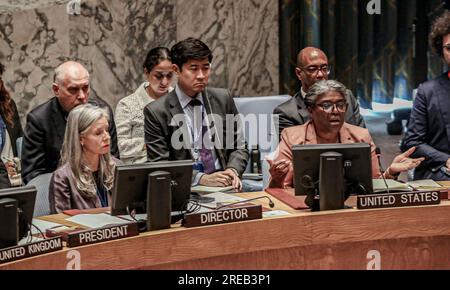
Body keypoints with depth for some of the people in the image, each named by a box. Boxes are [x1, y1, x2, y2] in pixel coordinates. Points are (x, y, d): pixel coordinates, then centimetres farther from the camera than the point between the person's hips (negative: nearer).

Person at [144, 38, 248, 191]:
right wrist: (202, 178, -17)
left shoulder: (223, 99, 10)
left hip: (224, 187, 3)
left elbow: (239, 147, 16)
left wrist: (233, 171, -6)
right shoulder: (156, 112, -2)